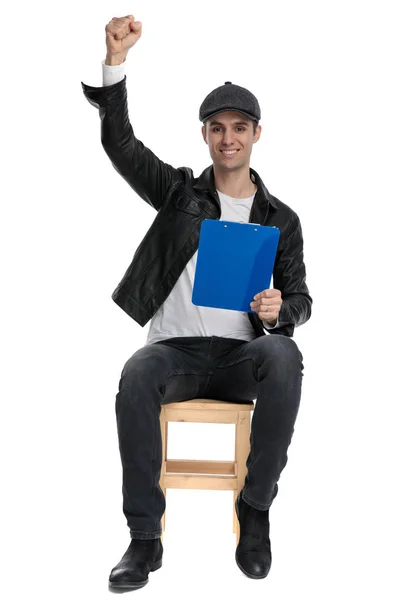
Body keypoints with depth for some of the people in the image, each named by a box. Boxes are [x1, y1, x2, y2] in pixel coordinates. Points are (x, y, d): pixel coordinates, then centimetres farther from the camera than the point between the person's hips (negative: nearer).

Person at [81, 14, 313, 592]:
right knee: (137, 376, -35)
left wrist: (279, 311, -17)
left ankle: (256, 510, -20)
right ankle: (145, 537, -25)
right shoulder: (179, 191, 11)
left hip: (242, 354, 0)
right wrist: (115, 61, -15)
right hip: (176, 349, 0)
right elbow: (120, 142, 0)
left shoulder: (281, 218, 12)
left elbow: (299, 298, 10)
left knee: (284, 357, -35)